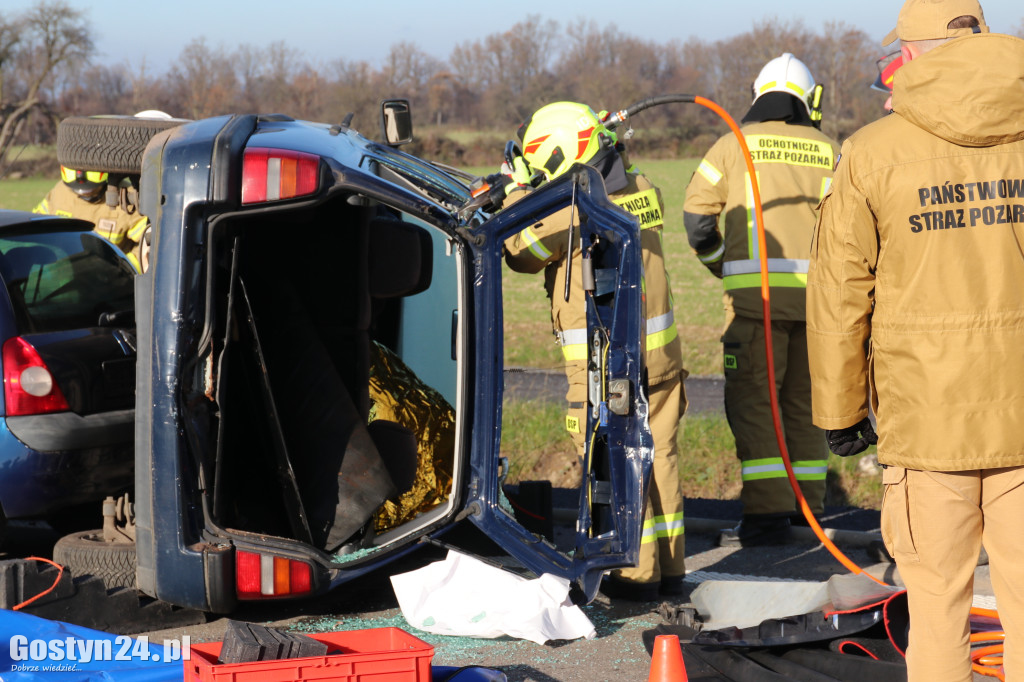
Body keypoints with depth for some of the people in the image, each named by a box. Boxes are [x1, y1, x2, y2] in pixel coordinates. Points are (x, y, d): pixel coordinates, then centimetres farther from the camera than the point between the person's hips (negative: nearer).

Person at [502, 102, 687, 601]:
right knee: (660, 455, 13)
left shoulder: (569, 208, -18)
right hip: (659, 349, 7)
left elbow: (522, 254, -3)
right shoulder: (643, 191, 3)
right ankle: (670, 567, 19)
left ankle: (638, 573, 6)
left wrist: (519, 192, 8)